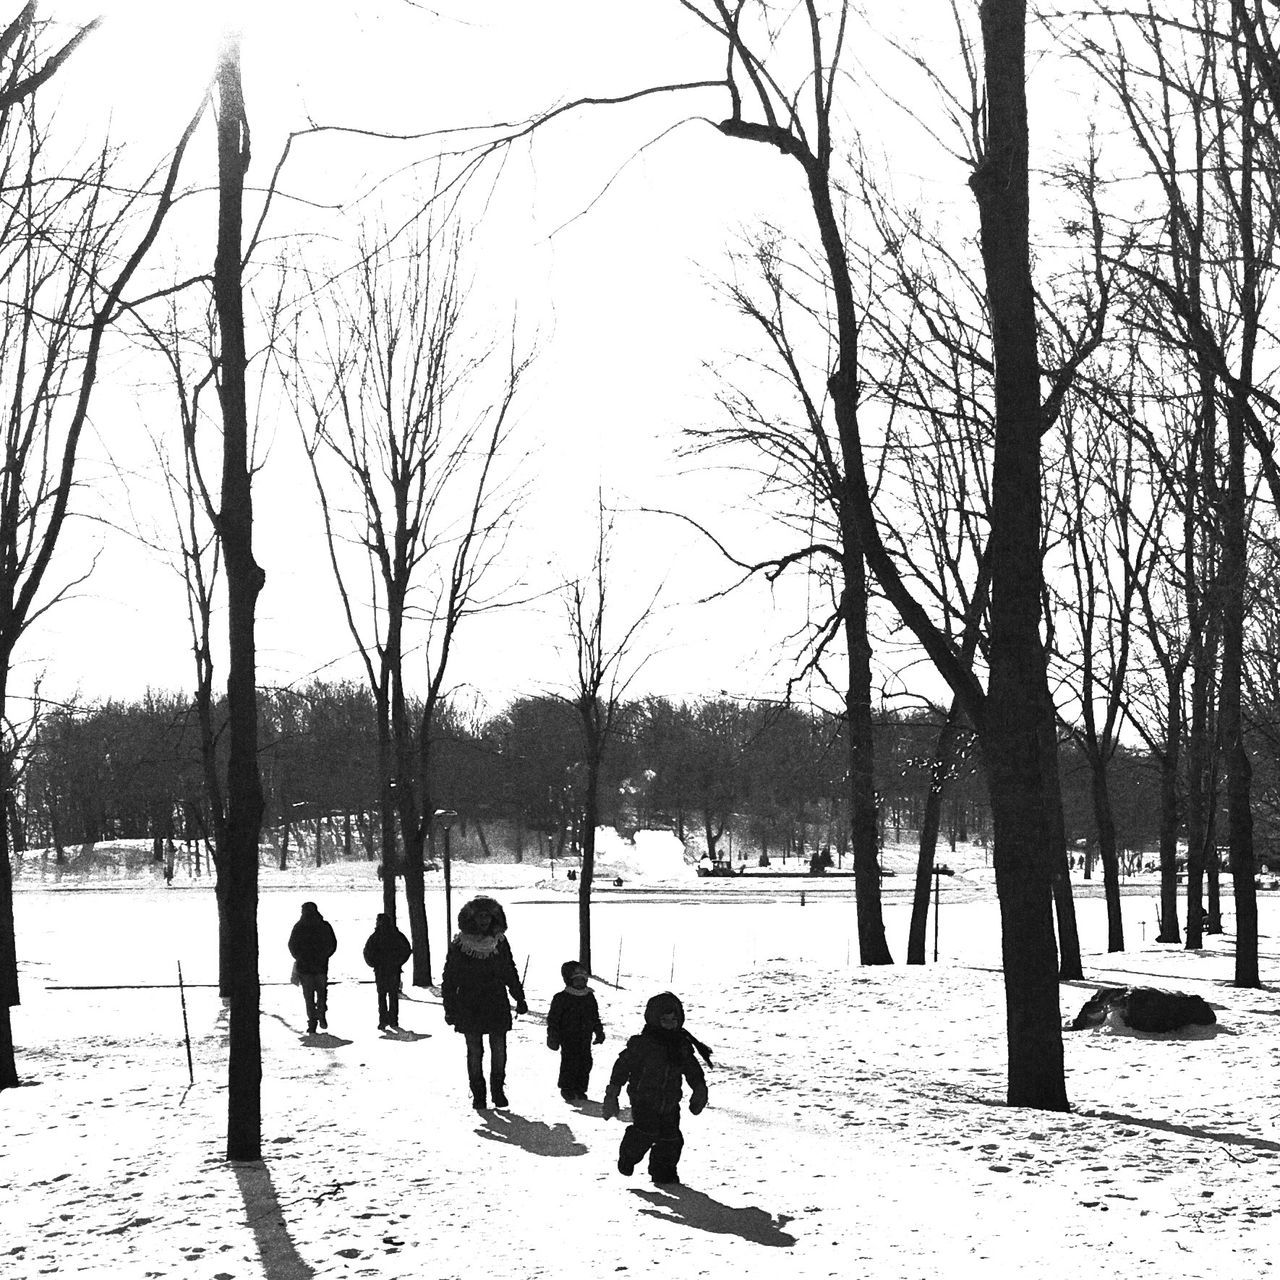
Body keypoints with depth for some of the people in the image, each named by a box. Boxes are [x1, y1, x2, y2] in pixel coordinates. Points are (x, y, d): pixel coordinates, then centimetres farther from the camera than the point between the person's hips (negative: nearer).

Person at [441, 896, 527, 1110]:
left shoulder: (500, 942, 4)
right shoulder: (459, 945, -3)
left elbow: (510, 972, 14)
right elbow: (449, 978, 1)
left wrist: (520, 998, 11)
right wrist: (449, 1008, -1)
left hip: (497, 1004, 2)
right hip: (469, 1007, -2)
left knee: (499, 1051, 0)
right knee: (475, 1052, 2)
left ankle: (498, 1090, 14)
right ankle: (478, 1095, 11)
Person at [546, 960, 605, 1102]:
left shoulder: (590, 997, 10)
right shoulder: (561, 998, -6)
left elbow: (595, 1018, 20)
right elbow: (553, 1018, -5)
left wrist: (599, 1032, 17)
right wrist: (553, 1036, -8)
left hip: (585, 1037, 5)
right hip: (568, 1036, -5)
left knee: (585, 1062, 3)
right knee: (570, 1060, -9)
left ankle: (580, 1090, 15)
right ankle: (567, 1089, 6)